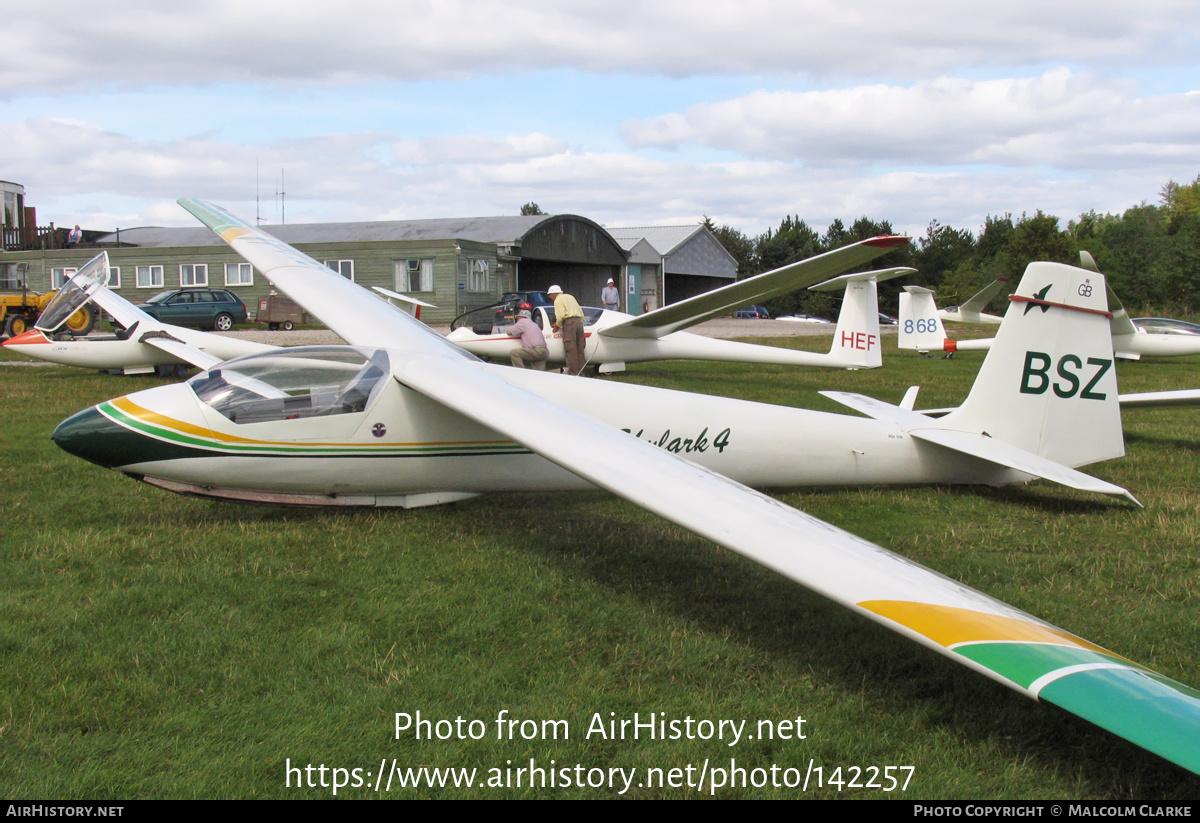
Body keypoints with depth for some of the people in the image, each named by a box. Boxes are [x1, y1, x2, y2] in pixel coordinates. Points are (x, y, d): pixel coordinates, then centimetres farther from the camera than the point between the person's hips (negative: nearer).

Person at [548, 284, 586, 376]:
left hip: (569, 322, -7)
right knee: (580, 349, 9)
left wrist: (557, 325, 2)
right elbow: (581, 312, 23)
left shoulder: (558, 300, 2)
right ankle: (581, 372, 10)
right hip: (579, 321, 7)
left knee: (571, 350, -6)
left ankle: (573, 372, -8)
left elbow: (560, 315, -12)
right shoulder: (570, 297, 25)